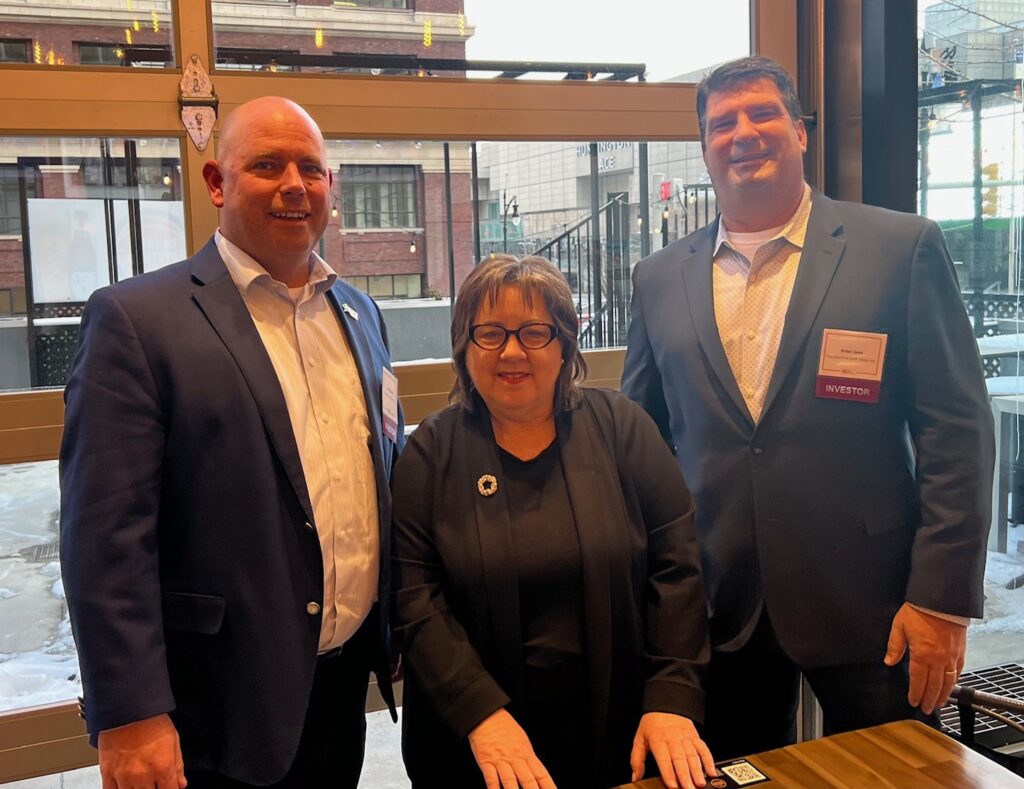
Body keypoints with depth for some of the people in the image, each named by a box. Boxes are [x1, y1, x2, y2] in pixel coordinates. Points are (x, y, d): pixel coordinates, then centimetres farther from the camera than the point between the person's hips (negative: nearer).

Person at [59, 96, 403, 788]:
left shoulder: (360, 313, 7)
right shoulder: (136, 318, -12)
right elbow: (106, 536, -15)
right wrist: (130, 715, -17)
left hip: (348, 676, 6)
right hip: (223, 704, -5)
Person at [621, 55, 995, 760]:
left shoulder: (903, 248, -4)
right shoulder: (659, 279, 5)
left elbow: (958, 429, -6)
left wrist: (942, 598, -10)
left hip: (865, 603, -2)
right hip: (716, 611, 3)